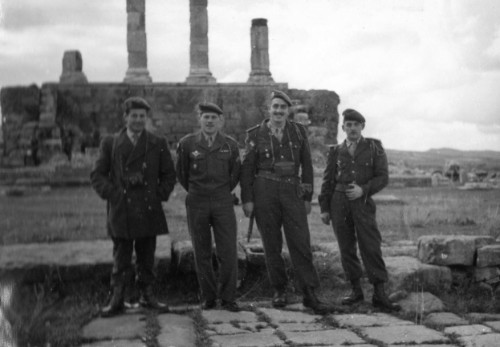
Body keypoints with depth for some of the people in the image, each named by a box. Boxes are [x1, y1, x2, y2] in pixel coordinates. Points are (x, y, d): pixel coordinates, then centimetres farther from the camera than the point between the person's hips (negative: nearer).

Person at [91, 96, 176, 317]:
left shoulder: (158, 144, 7)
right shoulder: (110, 144, 4)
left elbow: (169, 175, 12)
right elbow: (97, 175, 5)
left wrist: (159, 196, 0)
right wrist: (112, 195, -6)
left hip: (149, 211, 2)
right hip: (120, 211, -1)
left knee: (147, 258, 9)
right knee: (121, 260, 1)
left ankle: (146, 296, 19)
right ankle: (116, 300, 7)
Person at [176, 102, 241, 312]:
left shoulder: (230, 145, 2)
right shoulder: (187, 144, -1)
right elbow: (182, 174, 12)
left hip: (223, 203, 0)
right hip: (197, 204, 0)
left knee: (228, 253, -5)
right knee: (202, 254, 5)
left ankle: (228, 298, 4)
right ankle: (208, 297, 15)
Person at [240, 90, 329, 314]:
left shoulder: (298, 132, 7)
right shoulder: (255, 134, 3)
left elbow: (307, 165, 10)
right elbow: (247, 168, 3)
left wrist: (307, 197, 7)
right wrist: (246, 199, -2)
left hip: (292, 191, 1)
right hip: (264, 192, 0)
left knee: (301, 242, -5)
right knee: (272, 244, 5)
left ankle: (310, 294, -3)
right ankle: (279, 291, 17)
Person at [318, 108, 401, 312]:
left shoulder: (374, 148, 5)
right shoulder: (336, 152, 11)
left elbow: (383, 177, 0)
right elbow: (328, 181, 12)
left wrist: (363, 190, -15)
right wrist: (324, 208, 7)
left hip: (362, 202, -2)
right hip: (339, 202, 3)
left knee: (371, 247, -8)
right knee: (346, 248, 5)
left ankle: (379, 295, -7)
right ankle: (356, 290, 15)